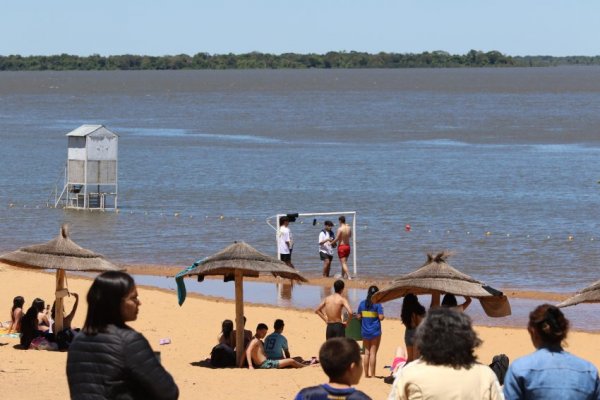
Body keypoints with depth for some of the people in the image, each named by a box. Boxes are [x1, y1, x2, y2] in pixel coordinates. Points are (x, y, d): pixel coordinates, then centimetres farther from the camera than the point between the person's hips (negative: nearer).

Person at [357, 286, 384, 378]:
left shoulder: (362, 303, 4)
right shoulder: (377, 304, -8)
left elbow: (358, 316, 4)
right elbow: (381, 317, -13)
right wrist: (382, 315, 8)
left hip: (365, 331, 4)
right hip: (375, 331, -4)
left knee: (367, 353, 11)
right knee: (373, 353, -2)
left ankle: (366, 373, 11)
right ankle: (372, 374, -2)